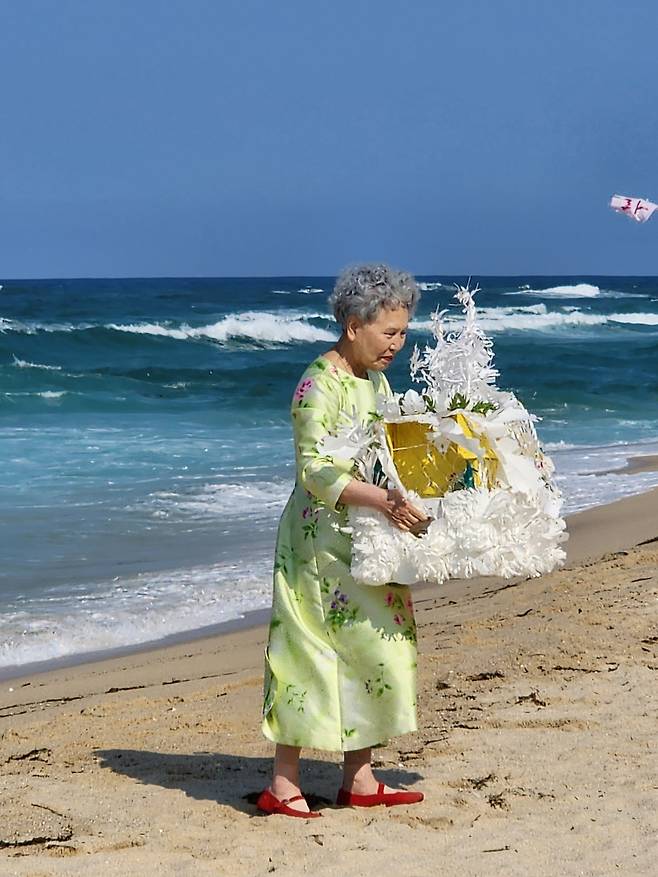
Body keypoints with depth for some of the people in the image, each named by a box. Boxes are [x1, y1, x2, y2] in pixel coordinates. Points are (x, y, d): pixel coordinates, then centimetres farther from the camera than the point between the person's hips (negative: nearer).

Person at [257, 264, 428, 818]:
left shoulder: (375, 381, 13)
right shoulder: (320, 384, -15)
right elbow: (317, 471, -24)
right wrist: (384, 501, -33)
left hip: (366, 542, 9)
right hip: (324, 539, -9)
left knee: (368, 653, 9)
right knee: (314, 651, -8)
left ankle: (360, 778, 16)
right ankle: (284, 783, -2)